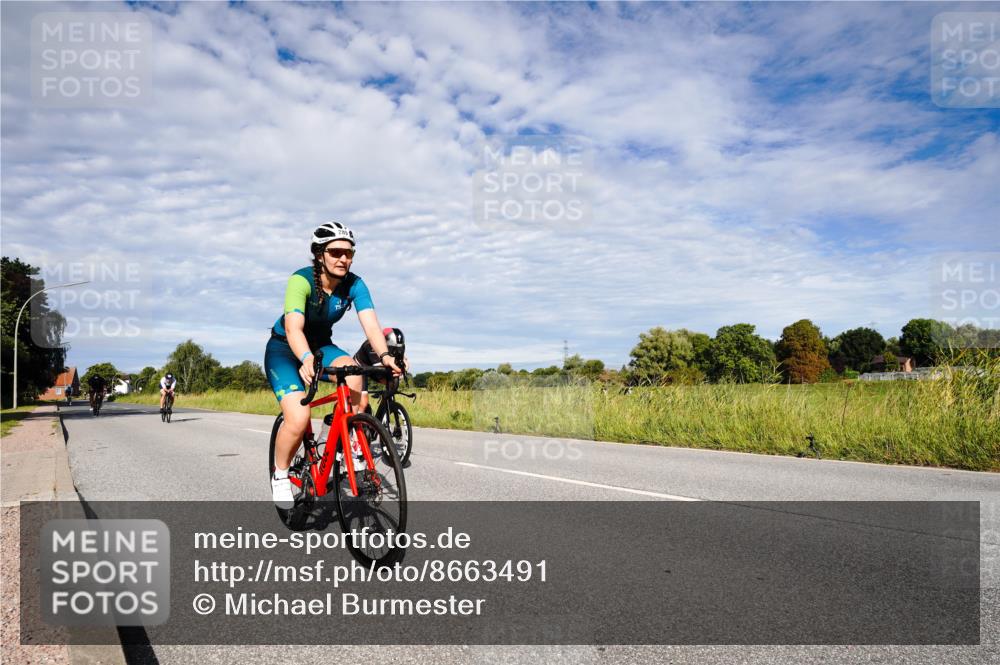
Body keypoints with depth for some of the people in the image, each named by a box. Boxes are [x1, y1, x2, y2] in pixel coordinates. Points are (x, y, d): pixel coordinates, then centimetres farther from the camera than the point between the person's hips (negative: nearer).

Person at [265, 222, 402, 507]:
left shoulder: (354, 284, -16)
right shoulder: (302, 279, -28)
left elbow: (370, 323, -28)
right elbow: (293, 327, -41)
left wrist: (384, 355, -48)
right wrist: (306, 359, -60)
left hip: (321, 345, 4)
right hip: (284, 348, -3)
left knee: (352, 369, -31)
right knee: (298, 419, -23)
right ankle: (280, 475, 5)